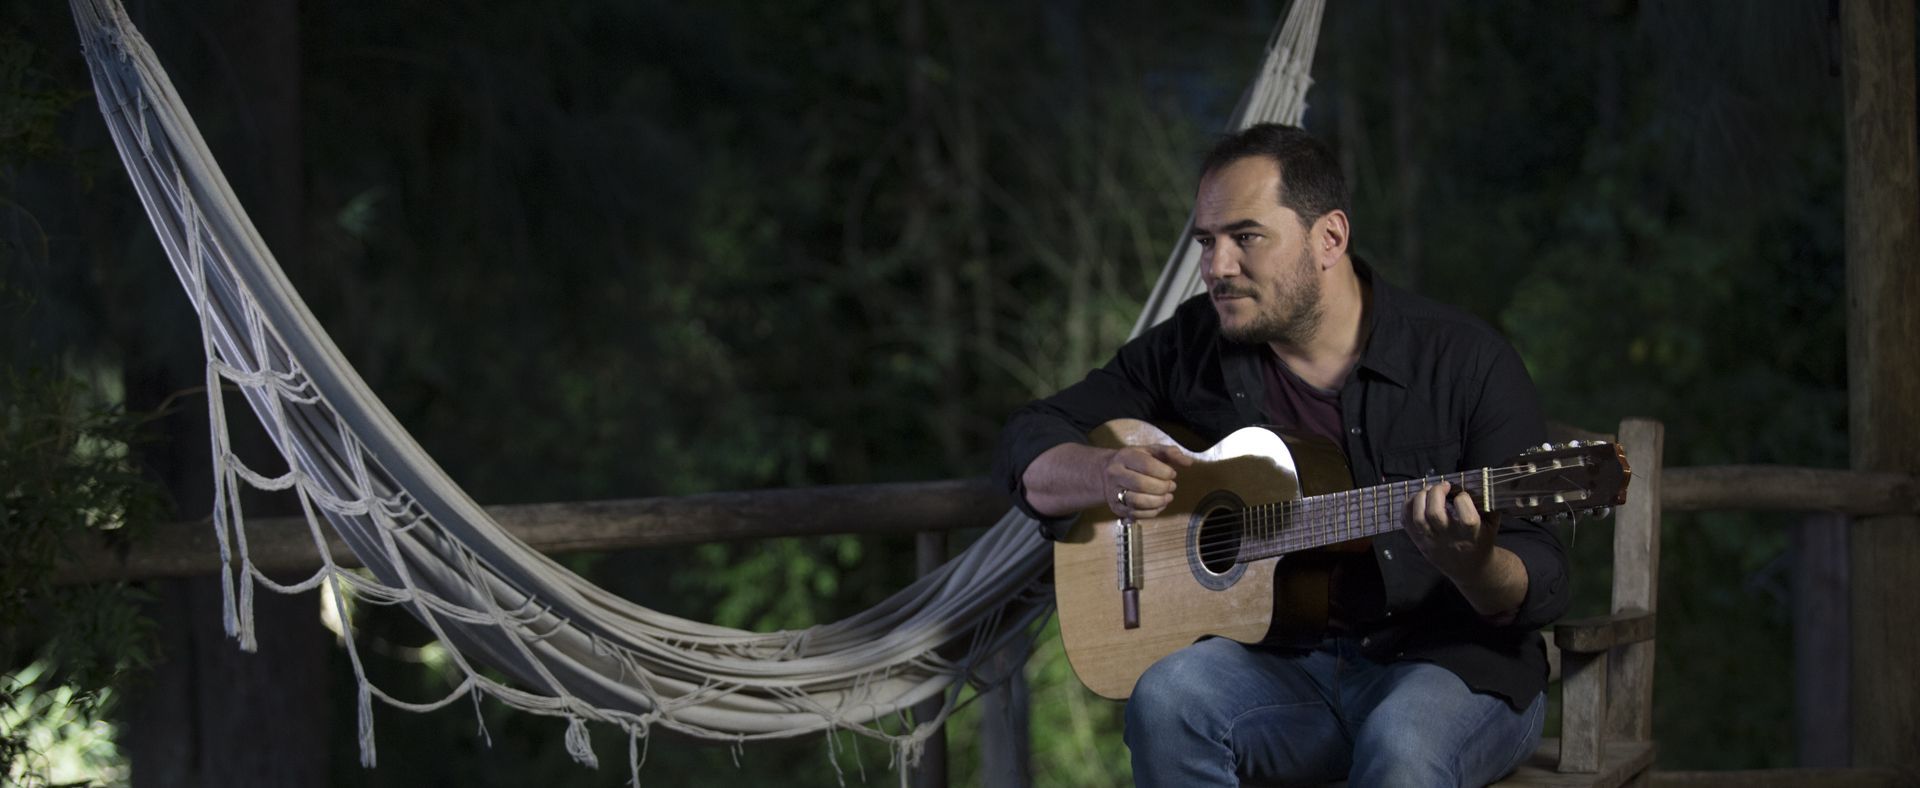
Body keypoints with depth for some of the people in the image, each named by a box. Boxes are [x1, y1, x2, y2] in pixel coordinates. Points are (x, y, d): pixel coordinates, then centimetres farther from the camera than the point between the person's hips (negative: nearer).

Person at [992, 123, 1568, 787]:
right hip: (1283, 657, 4)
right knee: (1167, 696, -29)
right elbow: (1027, 444, 13)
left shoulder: (1466, 362, -7)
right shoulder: (1191, 349, 6)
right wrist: (1107, 475, -11)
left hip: (1453, 661, -4)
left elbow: (1542, 588, -9)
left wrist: (1472, 565, -34)